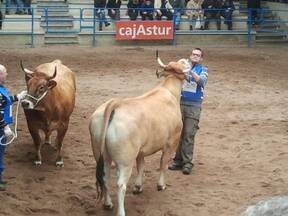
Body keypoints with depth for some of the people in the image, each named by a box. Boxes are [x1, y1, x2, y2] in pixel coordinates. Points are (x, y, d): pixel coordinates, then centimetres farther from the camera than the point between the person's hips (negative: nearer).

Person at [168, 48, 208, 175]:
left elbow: (202, 81, -14)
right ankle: (178, 160, 15)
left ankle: (187, 163, -3)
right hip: (180, 103, 2)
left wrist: (191, 71, -26)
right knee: (178, 133, 6)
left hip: (194, 106, -2)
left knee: (189, 134, -6)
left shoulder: (202, 69, 5)